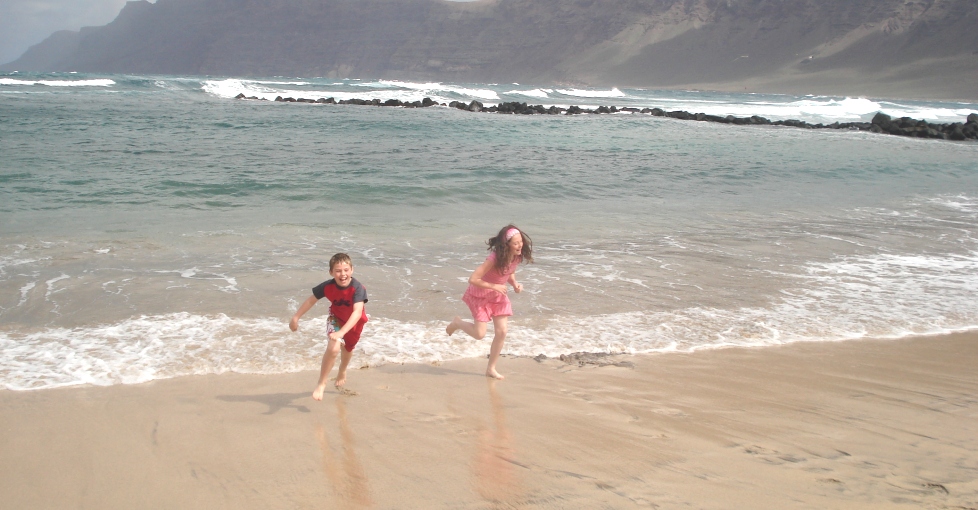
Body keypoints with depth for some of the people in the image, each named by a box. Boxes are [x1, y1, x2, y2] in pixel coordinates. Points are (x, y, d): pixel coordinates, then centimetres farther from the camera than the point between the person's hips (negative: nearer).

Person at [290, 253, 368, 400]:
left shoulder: (358, 289, -38)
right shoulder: (328, 286, -29)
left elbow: (357, 312, -50)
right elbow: (311, 300, -12)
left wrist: (341, 332, -61)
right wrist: (296, 318, -8)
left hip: (354, 322, 1)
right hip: (336, 319, -1)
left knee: (348, 349, 26)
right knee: (334, 347, -27)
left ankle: (342, 371, 61)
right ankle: (321, 384, -13)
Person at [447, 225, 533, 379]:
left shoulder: (517, 257, -13)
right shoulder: (495, 258, -34)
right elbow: (473, 279, -34)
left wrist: (515, 284, -10)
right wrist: (494, 286, -30)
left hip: (499, 294, 6)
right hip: (480, 294, -6)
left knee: (501, 332, -1)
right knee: (479, 334, -6)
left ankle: (491, 369, 14)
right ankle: (457, 323, 27)